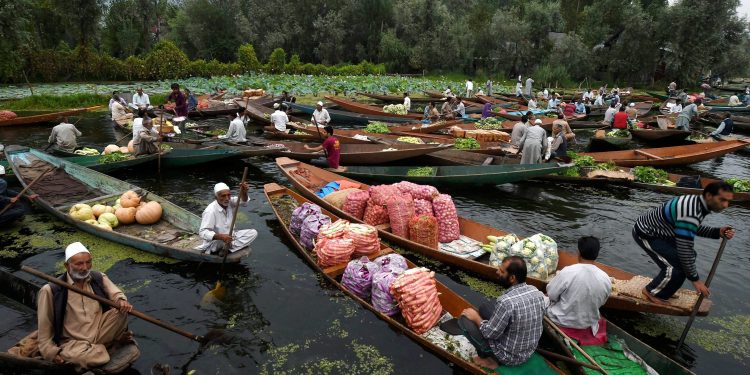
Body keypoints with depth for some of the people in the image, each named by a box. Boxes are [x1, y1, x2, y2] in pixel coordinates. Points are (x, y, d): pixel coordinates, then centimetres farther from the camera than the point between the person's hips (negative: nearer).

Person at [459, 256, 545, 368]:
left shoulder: (506, 301, -33)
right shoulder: (537, 292, -10)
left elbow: (490, 333, -22)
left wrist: (476, 317, -4)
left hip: (509, 356, -7)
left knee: (465, 319, -1)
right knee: (485, 308, 17)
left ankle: (491, 359, 8)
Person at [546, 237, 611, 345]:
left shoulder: (567, 272, -28)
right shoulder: (606, 279, -16)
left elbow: (551, 295, -15)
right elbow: (600, 303, 0)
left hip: (562, 321, -4)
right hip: (588, 324, 4)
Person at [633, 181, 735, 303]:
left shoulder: (697, 202, -3)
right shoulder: (690, 214, -33)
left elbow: (695, 228, 16)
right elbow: (684, 249, -28)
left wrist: (718, 232, -2)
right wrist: (695, 279, -17)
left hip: (658, 231, 11)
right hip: (645, 234, -10)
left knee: (690, 255, 15)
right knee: (676, 266, -15)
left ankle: (662, 293, 26)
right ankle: (652, 292, 10)